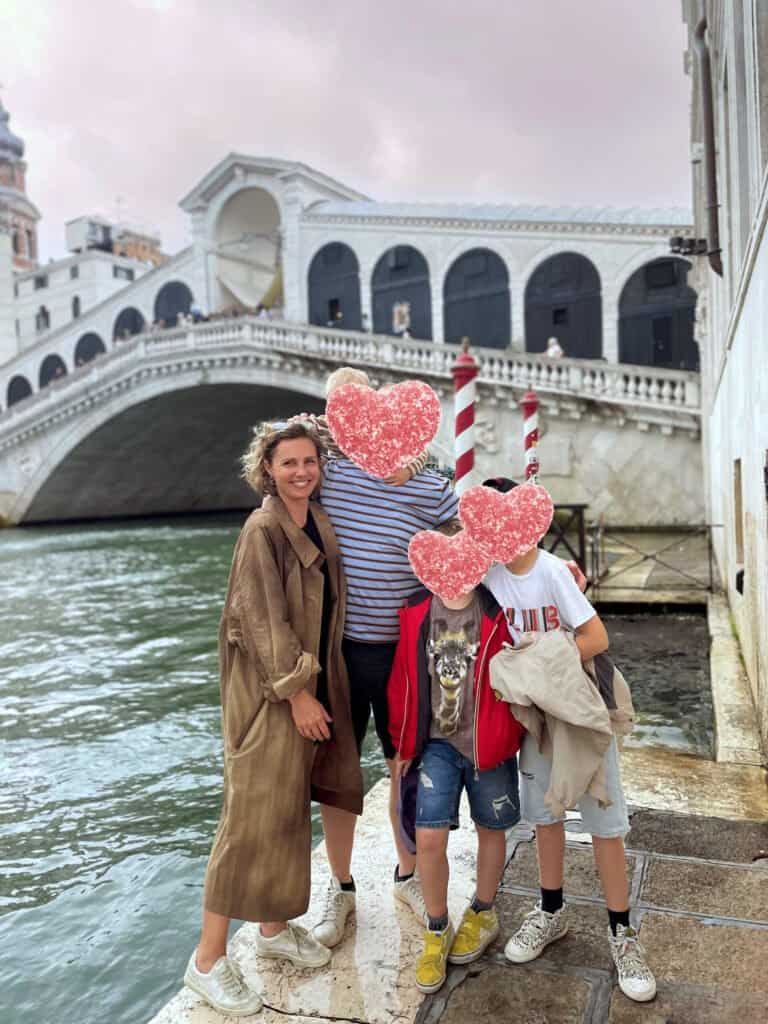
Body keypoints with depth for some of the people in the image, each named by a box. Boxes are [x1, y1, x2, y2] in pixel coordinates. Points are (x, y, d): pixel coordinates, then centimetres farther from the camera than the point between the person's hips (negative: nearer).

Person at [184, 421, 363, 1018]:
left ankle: (275, 927, 32)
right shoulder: (263, 529, -15)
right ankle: (208, 960, 13)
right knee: (254, 818, -2)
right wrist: (296, 692, -18)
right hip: (270, 690, -7)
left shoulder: (321, 524, 8)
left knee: (292, 811, 16)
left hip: (315, 683, 8)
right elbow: (264, 620, -18)